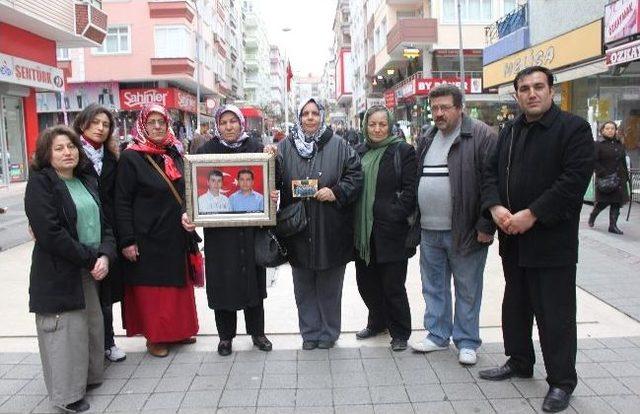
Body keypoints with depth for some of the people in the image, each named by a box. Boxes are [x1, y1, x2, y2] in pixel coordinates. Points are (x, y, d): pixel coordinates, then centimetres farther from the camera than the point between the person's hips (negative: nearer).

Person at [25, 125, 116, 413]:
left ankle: (88, 377, 34)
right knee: (67, 331, 1)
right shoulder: (40, 183, -10)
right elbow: (50, 233, -19)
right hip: (59, 274, -6)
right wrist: (90, 259, -16)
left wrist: (106, 255, -9)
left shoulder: (88, 181, 11)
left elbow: (104, 223, 10)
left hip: (92, 270, 7)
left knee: (92, 327, 14)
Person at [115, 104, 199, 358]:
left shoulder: (173, 153, 8)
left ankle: (176, 330, 29)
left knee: (176, 284, 14)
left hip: (175, 235, 6)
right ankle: (154, 337, 19)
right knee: (151, 288, 4)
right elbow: (122, 202, -11)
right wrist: (127, 240, -15)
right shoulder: (131, 157, -9)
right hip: (147, 237, -6)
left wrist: (187, 215, 1)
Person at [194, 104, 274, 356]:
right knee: (222, 281, 4)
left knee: (253, 278, 10)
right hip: (219, 231, -1)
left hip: (251, 228, 1)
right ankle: (225, 335, 21)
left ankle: (257, 331, 26)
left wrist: (271, 195, -17)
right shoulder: (206, 151, 2)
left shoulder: (256, 147, 4)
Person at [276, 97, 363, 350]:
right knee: (304, 287, 11)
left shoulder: (339, 146, 2)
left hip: (331, 231, -1)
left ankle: (329, 333, 27)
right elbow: (274, 181, 3)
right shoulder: (285, 147, 6)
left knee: (329, 286, 10)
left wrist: (336, 192, -14)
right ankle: (309, 332, 27)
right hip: (298, 231, 2)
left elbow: (355, 177, 0)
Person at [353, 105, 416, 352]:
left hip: (391, 231, -5)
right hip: (364, 230, 6)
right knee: (366, 281, 15)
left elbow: (410, 190, -8)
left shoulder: (402, 151, -3)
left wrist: (395, 215, -16)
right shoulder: (358, 152, 12)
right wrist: (355, 219, 5)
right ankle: (377, 322, 36)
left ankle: (400, 333, 19)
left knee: (393, 285, 2)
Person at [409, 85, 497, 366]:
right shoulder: (427, 139, 13)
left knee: (467, 290, 7)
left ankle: (466, 342, 21)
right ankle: (437, 335, 29)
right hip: (429, 230, 6)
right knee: (433, 286, 15)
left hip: (465, 231, -6)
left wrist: (486, 225, -17)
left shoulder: (481, 136, -9)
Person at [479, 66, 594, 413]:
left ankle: (561, 381, 16)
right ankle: (519, 362, 36)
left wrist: (532, 215, -21)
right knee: (515, 305, 18)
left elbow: (574, 179, -17)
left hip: (552, 241, -7)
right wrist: (495, 207, -8)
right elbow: (491, 172, 11)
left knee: (555, 313, 1)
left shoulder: (573, 128, -7)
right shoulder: (509, 132, 13)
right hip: (513, 240, 7)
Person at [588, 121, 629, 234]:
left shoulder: (620, 145, 13)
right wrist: (605, 174, -17)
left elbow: (623, 162, 17)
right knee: (604, 202, -2)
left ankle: (613, 226, 7)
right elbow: (594, 162, -10)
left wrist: (626, 177, 10)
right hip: (605, 179, -5)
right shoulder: (599, 145, -3)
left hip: (619, 179, 5)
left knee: (617, 202, 1)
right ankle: (592, 216, 25)